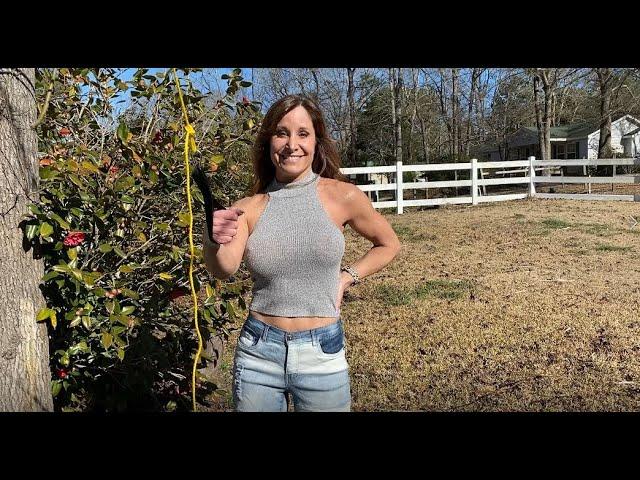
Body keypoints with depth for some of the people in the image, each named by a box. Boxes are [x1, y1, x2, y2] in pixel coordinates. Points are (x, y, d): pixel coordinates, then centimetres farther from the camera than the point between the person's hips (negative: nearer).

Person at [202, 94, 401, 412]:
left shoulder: (342, 196, -6)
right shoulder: (249, 207, -3)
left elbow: (388, 245, 8)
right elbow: (223, 270, -18)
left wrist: (346, 278, -3)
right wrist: (214, 241, -38)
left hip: (322, 354, -1)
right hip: (257, 352, 1)